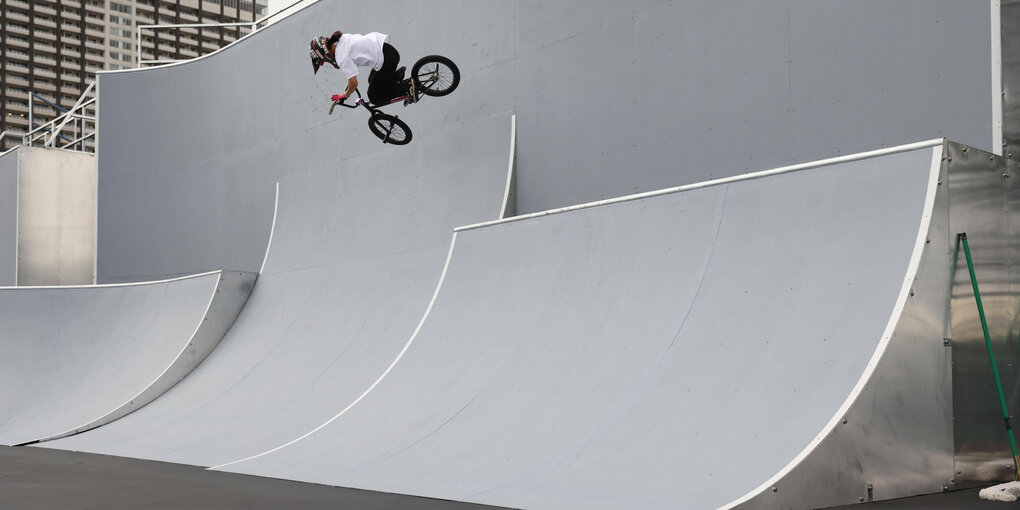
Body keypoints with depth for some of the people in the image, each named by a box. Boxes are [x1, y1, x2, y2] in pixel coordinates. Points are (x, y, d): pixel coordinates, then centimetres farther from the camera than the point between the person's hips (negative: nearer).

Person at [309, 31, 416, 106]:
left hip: (386, 59, -9)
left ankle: (408, 86, -3)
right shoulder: (342, 38, 9)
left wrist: (345, 95, 4)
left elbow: (354, 83, -18)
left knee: (375, 98, 3)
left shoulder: (342, 58, -16)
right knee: (372, 81, 27)